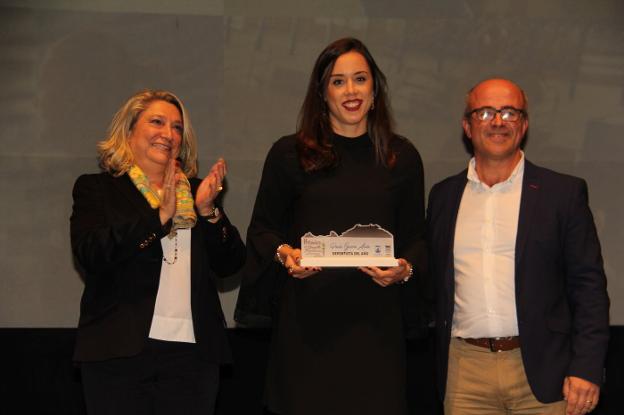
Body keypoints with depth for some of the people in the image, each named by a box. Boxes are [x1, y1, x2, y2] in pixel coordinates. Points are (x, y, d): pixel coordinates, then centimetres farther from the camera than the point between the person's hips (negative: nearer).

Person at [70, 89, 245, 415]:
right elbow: (90, 254, -11)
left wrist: (208, 211, -7)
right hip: (120, 351, -3)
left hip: (193, 352, 3)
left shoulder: (196, 191, 16)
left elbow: (230, 265, 9)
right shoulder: (96, 188, 6)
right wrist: (159, 215, -15)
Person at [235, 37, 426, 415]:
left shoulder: (402, 157, 9)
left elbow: (416, 237, 12)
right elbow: (262, 229, 10)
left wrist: (405, 269, -9)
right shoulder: (289, 154, 5)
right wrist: (284, 253, -10)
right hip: (307, 320, -1)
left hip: (375, 322, 1)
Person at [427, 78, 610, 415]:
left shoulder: (564, 192, 2)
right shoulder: (443, 195, 11)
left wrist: (586, 369, -8)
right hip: (465, 372, 2)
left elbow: (589, 286, -2)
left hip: (542, 373, -2)